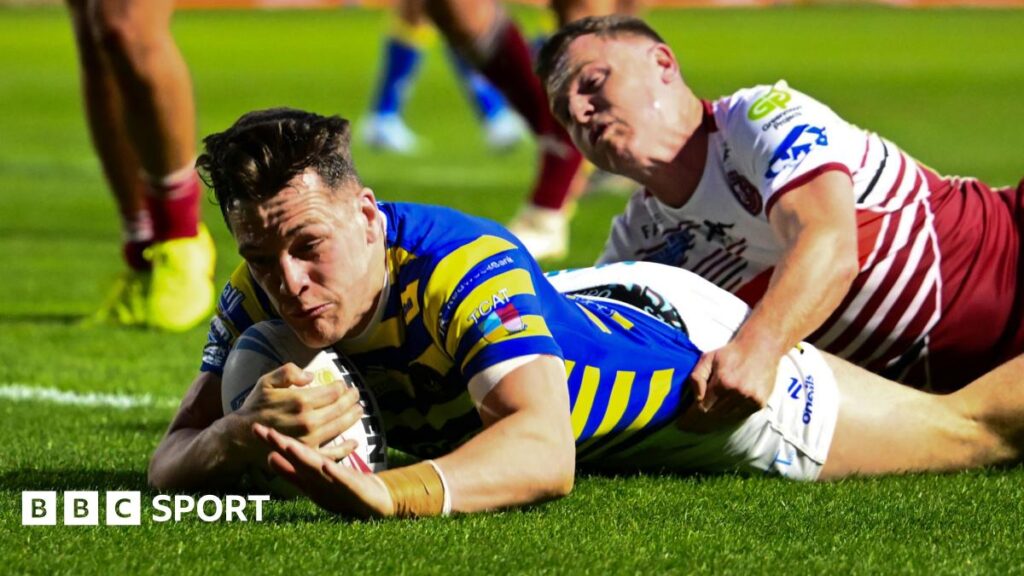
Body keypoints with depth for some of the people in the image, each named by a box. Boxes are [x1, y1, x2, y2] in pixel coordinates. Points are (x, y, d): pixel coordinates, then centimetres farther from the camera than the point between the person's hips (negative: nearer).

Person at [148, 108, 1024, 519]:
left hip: (692, 350, -6)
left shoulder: (468, 269, -46)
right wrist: (244, 431, -49)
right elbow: (171, 466, -25)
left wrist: (392, 493, -78)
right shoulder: (260, 297, -26)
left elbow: (545, 452, -60)